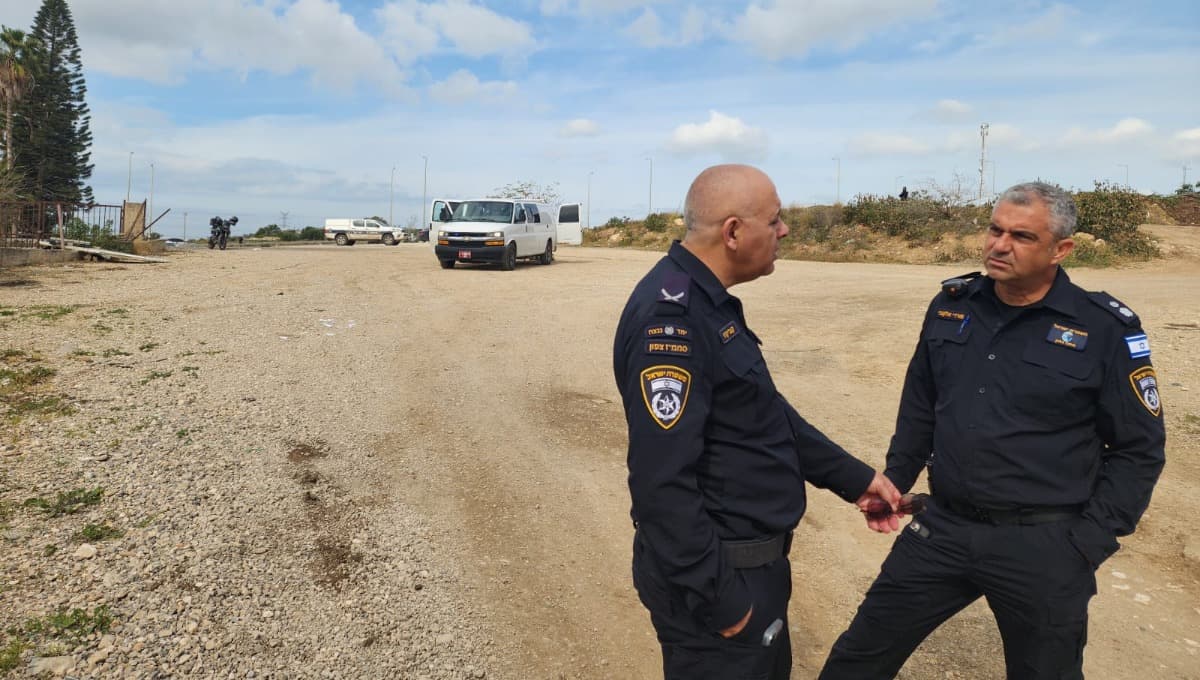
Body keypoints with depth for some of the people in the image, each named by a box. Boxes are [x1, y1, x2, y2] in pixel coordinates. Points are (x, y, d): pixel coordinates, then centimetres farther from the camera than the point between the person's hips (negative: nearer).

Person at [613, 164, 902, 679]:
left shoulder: (706, 302, 7)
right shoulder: (671, 316, -26)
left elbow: (768, 415, 16)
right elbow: (661, 480, -30)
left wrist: (853, 477, 16)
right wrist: (717, 596, -23)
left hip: (752, 558, 10)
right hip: (717, 574, -10)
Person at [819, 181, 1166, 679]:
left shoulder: (1106, 330, -9)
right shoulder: (950, 306, 3)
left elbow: (1138, 450, -3)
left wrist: (1089, 542, -8)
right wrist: (893, 481, 11)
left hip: (1042, 545, -3)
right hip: (942, 528, 3)